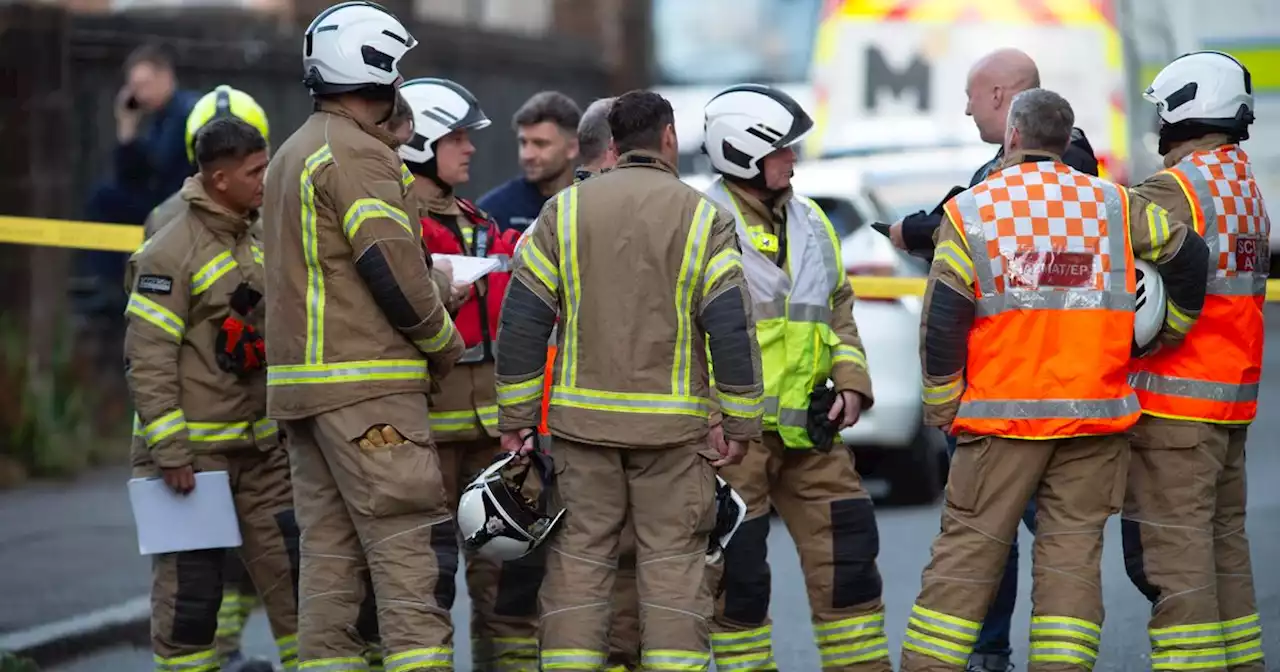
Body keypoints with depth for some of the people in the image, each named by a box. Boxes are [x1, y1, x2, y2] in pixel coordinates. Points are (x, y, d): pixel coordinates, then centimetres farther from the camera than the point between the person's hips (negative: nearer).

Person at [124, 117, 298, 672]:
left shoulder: (256, 245, 12)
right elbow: (148, 361, -16)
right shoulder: (169, 254, -13)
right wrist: (170, 452, -19)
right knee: (190, 586, -2)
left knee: (292, 569, 4)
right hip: (192, 452, -7)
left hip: (260, 448, 7)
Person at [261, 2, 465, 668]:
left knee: (329, 550, 7)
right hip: (366, 384, -9)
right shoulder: (358, 154, -10)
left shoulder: (290, 156, 21)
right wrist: (443, 343, -2)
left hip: (301, 382, 9)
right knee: (411, 545, -11)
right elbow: (392, 269, -16)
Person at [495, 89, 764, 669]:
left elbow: (522, 318, 2)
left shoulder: (565, 210, 5)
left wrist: (515, 415, 7)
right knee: (673, 563, 2)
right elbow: (732, 327, -7)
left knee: (578, 559, 6)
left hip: (584, 419, 2)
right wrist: (741, 424, -1)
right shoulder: (702, 217, -1)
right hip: (673, 425, -2)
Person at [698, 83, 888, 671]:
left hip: (807, 425, 6)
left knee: (848, 546, 4)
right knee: (739, 567, 0)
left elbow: (839, 311, 21)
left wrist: (850, 381, 6)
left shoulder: (810, 223, 13)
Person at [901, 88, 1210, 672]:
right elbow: (1188, 256, 3)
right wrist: (1167, 333, 18)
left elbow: (941, 321, -6)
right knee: (1072, 554, 5)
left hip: (1002, 416, -2)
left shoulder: (970, 212, -2)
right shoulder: (1113, 205, 4)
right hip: (1095, 412, 2)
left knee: (966, 552, 2)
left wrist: (942, 407, 4)